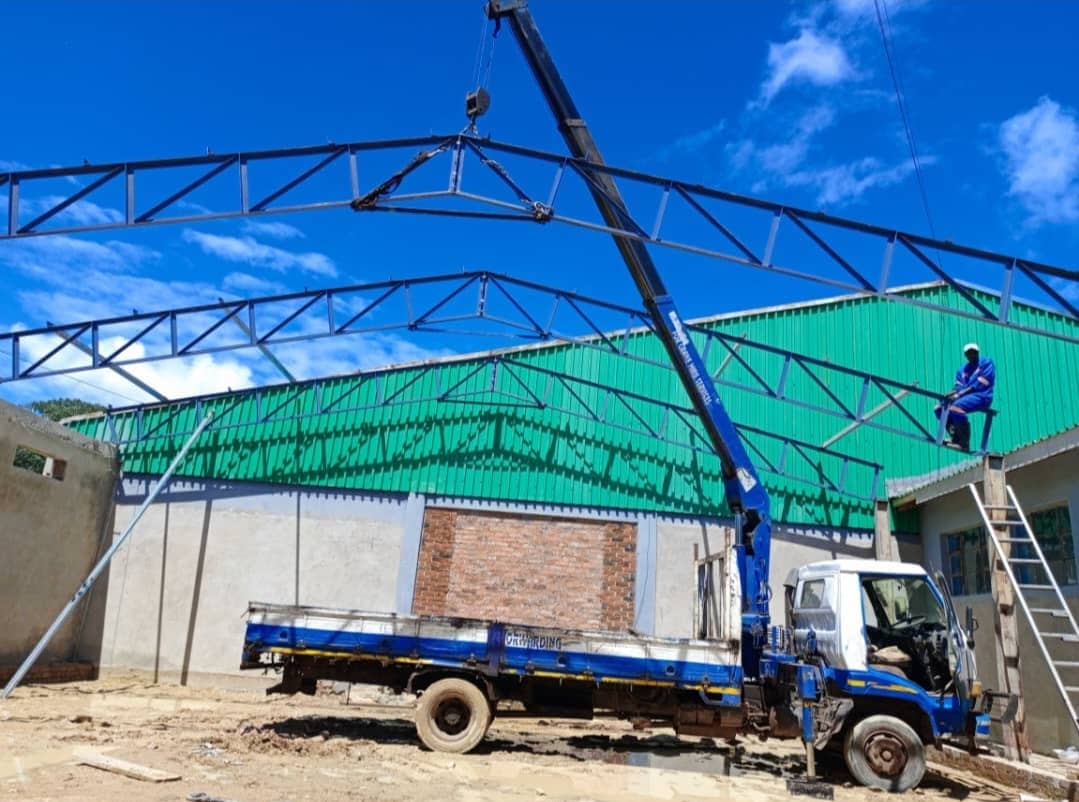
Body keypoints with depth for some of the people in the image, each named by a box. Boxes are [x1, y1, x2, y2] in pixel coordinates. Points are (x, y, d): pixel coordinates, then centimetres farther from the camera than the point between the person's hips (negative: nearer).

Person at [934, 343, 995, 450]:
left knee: (955, 407, -33)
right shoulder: (962, 370, 20)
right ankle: (956, 438, -3)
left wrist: (959, 394, -21)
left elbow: (979, 385, -11)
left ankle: (964, 444, -28)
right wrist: (951, 394, -15)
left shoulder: (986, 362, 1)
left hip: (981, 396, -8)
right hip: (965, 396, 8)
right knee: (939, 408, -6)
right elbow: (959, 387, 10)